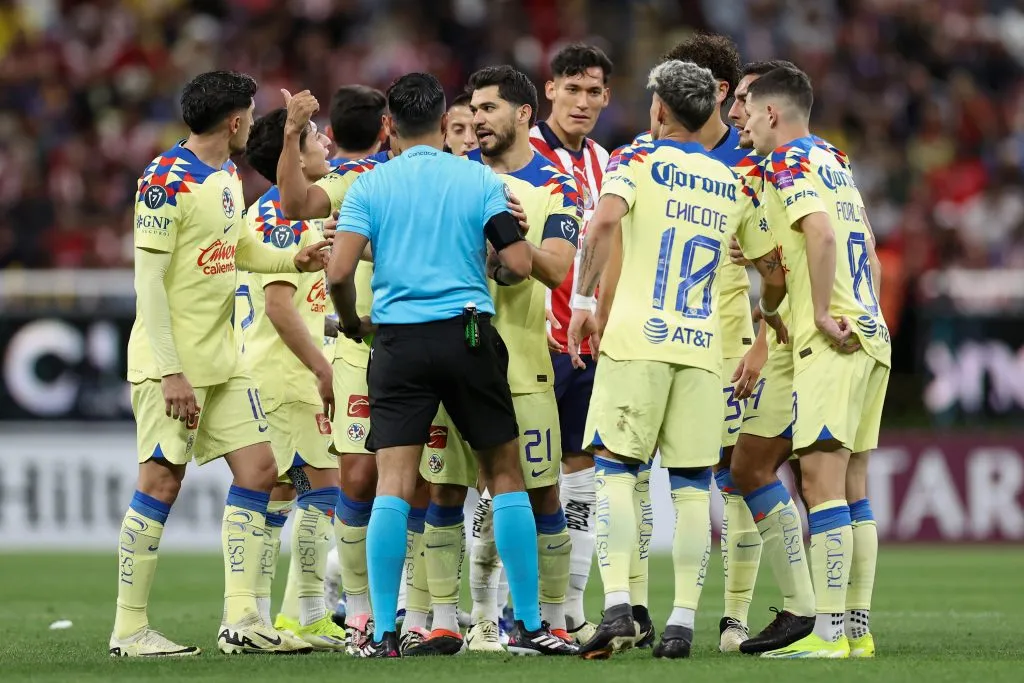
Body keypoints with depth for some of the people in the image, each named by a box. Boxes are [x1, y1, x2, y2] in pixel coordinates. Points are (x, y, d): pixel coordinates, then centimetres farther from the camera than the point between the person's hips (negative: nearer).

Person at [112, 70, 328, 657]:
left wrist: (294, 261, 16)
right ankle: (130, 630, -1)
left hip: (221, 358, 9)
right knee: (162, 481, -7)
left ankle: (241, 619, 6)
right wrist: (170, 372, -22)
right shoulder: (167, 182, -15)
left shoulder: (228, 175, 13)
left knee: (258, 469, 4)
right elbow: (148, 279, -18)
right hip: (171, 361, -9)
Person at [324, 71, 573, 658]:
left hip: (398, 342, 0)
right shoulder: (480, 181, 2)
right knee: (506, 476, 10)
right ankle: (529, 626, 10)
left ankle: (384, 633, -8)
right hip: (469, 334, 0)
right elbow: (520, 265, -4)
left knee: (394, 484, -2)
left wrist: (352, 322, 13)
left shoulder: (369, 187, 2)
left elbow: (340, 271, -6)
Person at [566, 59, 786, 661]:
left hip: (637, 340, -3)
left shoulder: (637, 161, 1)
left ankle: (618, 606, -14)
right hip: (702, 347, 3)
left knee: (615, 470, 0)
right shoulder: (733, 185, 14)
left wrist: (584, 299, -15)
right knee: (692, 485, 5)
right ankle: (684, 621, 1)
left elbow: (606, 220, -19)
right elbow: (775, 274, 21)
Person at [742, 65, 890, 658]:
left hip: (831, 343, -9)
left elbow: (821, 234, -23)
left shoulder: (788, 162, -7)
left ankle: (828, 632, -14)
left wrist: (823, 316, -17)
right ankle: (857, 627, 10)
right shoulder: (833, 160, 19)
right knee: (846, 485, 10)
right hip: (870, 334, 9)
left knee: (821, 481, -10)